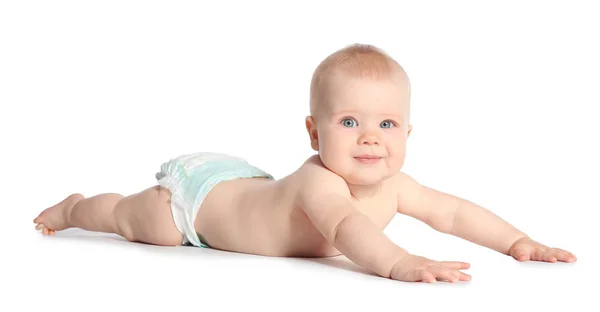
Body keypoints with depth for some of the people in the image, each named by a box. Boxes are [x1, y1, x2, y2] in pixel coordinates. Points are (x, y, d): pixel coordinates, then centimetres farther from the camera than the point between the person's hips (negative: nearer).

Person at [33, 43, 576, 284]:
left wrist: (519, 242, -23)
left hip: (243, 179, 7)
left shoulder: (394, 187, -23)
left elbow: (455, 212, -14)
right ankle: (73, 208, 46)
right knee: (139, 222, 18)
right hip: (198, 194, -7)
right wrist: (398, 263, -79)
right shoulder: (319, 183, -45)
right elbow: (346, 226, -64)